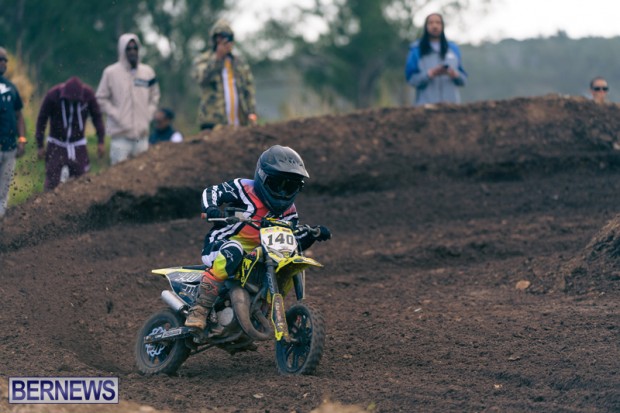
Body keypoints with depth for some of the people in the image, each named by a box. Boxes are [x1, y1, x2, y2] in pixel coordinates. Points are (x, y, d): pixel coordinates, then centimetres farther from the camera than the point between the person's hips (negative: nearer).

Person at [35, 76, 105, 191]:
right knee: (51, 183, -5)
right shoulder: (53, 95, -19)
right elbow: (42, 119, -8)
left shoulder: (88, 94, -14)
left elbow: (97, 116, 1)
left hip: (78, 144, 2)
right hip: (56, 144, -2)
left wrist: (100, 141, -2)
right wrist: (40, 145, -7)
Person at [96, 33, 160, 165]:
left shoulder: (148, 72, 9)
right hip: (120, 134, -4)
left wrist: (148, 115, 4)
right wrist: (117, 116, -9)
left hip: (142, 134, 4)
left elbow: (154, 97, 18)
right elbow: (101, 99, 0)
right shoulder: (111, 72, -3)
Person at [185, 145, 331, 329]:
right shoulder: (244, 188, -8)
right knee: (233, 252, -40)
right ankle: (199, 309, -41)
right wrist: (211, 208, -34)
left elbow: (295, 242, 11)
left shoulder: (287, 211, 11)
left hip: (256, 252, 7)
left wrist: (313, 234, -8)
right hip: (219, 245, -6)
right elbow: (211, 191, -12)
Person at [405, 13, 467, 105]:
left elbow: (463, 79, 15)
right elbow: (411, 79, -1)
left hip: (452, 102, 3)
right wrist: (431, 74, -14)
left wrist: (455, 74, -7)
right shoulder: (416, 50, 7)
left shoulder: (453, 48, 17)